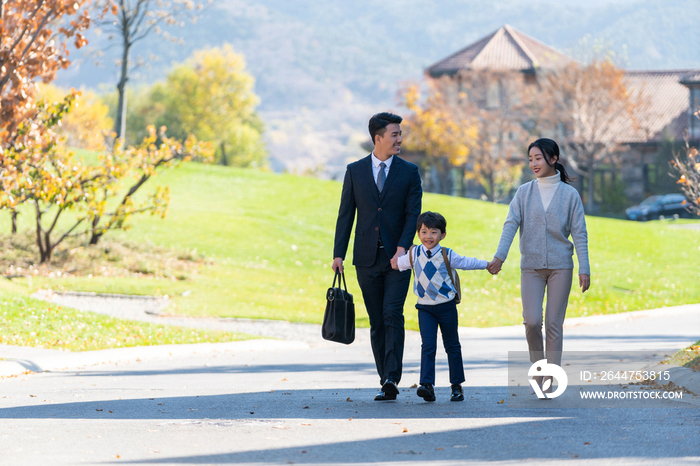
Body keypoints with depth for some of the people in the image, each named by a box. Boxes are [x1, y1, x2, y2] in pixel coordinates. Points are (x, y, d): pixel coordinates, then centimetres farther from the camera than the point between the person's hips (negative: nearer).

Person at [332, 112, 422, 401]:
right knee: (377, 322, 5)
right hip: (367, 258, 2)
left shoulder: (409, 172, 4)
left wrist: (402, 248, -17)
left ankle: (392, 378, -20)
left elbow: (413, 213, -3)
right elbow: (346, 214, 7)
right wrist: (339, 254, 0)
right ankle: (386, 383, 10)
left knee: (393, 315, -15)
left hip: (397, 258, -2)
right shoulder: (355, 171, 7)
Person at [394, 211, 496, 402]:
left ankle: (456, 386, 19)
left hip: (446, 306, -1)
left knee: (452, 345, 9)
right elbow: (397, 264, 18)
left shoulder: (447, 255, -6)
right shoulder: (414, 255, 0)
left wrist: (488, 264, 7)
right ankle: (427, 385, -19)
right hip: (425, 307, 1)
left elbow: (467, 263, 6)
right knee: (428, 346, -12)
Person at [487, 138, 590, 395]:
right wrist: (500, 256, -19)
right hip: (531, 266, 1)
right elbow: (511, 224, -5)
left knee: (554, 324, -2)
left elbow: (579, 233, 0)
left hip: (560, 266, -1)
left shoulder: (569, 194, 1)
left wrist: (584, 269, -7)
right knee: (532, 321, -10)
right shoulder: (524, 192, 5)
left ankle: (550, 382, 5)